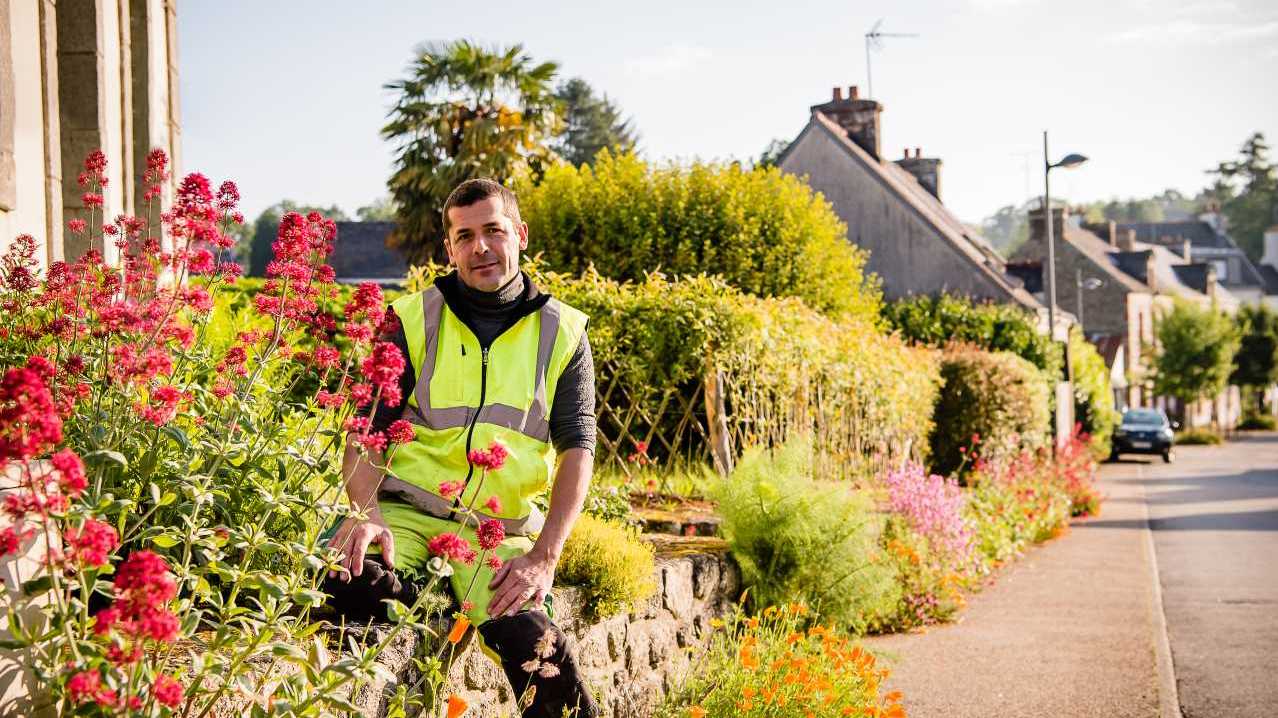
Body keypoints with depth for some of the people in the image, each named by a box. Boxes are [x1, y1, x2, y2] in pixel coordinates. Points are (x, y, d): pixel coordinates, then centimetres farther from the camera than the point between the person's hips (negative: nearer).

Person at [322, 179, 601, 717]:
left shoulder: (563, 334, 10)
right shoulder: (413, 321, 10)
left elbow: (577, 448, 3)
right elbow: (363, 431, 6)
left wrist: (544, 556, -12)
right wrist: (367, 513, -16)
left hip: (499, 530, 0)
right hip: (405, 509, 0)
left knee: (525, 636, -30)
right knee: (347, 580, -35)